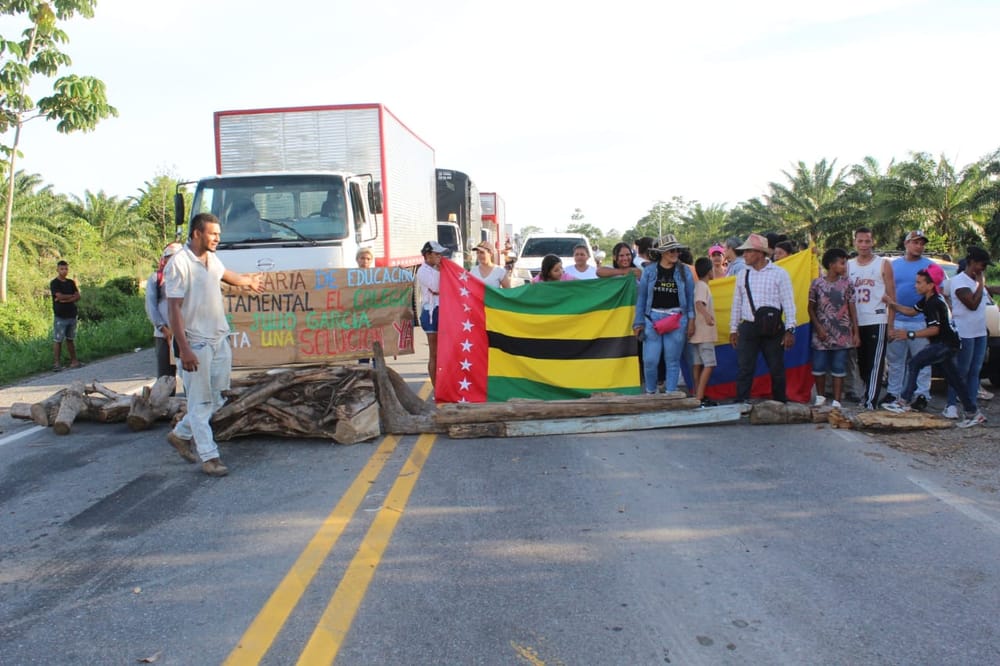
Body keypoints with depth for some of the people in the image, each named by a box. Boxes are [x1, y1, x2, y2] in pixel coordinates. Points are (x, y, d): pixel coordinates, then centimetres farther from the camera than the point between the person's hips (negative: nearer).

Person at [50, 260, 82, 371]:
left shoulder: (71, 283, 12)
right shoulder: (54, 283, -3)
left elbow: (78, 296, 2)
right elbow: (60, 296, -16)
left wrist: (66, 299, -14)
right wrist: (72, 296, -1)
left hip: (72, 315, 5)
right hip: (60, 316, -5)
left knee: (71, 339, 11)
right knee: (58, 340, -3)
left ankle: (74, 361, 14)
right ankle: (56, 363, -1)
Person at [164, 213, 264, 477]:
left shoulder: (211, 260, 12)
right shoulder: (179, 264, -15)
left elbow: (226, 275, 37)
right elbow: (174, 309, -18)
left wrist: (249, 281, 55)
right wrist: (184, 349, -23)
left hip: (220, 339, 9)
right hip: (196, 343, -8)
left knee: (215, 398, 12)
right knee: (200, 401, -2)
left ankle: (180, 434, 30)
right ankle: (209, 456, 4)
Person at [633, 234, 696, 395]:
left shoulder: (685, 271, 6)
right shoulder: (649, 271, 6)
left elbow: (691, 297, 8)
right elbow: (641, 297, 7)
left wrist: (691, 320, 0)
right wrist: (639, 322, 3)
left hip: (677, 319, 0)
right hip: (653, 318, 0)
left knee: (673, 361, 5)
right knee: (650, 360, -4)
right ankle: (650, 392, 17)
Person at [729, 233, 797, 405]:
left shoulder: (779, 273, -2)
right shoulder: (743, 275, 9)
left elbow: (788, 303, -3)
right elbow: (737, 303, 14)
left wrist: (790, 330, -8)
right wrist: (733, 329, 13)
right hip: (747, 328, 3)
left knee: (776, 369, 7)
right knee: (744, 369, 0)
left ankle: (780, 404, 19)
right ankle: (741, 403, 3)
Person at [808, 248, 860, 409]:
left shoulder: (846, 284, 2)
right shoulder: (817, 283, -1)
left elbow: (852, 310, 4)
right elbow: (811, 308, 4)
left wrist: (856, 333, 0)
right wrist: (819, 328, -6)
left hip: (842, 335, 0)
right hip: (822, 335, 0)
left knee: (838, 369, 3)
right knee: (818, 368, 4)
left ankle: (836, 401, 9)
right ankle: (820, 397, 24)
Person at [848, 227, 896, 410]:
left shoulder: (884, 265, 3)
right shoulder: (848, 266, 12)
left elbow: (891, 297, 1)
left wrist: (890, 325, -7)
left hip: (877, 322, -4)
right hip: (856, 324, 4)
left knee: (875, 365, -8)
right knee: (862, 365, 10)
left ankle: (870, 403, -11)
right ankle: (867, 394, 22)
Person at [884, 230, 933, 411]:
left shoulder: (929, 266, 1)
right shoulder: (894, 264, 11)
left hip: (920, 323, -3)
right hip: (896, 321, 4)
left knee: (922, 361, 0)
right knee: (895, 360, 11)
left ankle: (922, 395, 7)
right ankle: (893, 393, 20)